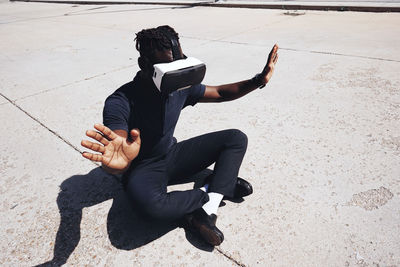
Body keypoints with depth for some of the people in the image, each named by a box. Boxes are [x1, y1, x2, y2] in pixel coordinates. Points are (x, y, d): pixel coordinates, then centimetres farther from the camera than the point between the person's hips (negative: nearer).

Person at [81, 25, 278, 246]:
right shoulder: (120, 102, -26)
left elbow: (220, 93, 5)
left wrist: (259, 80, -8)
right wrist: (118, 162, -62)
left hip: (173, 156, 6)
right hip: (143, 169, -5)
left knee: (236, 138, -6)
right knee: (150, 203, -41)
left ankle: (204, 212, -18)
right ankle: (222, 187, -12)